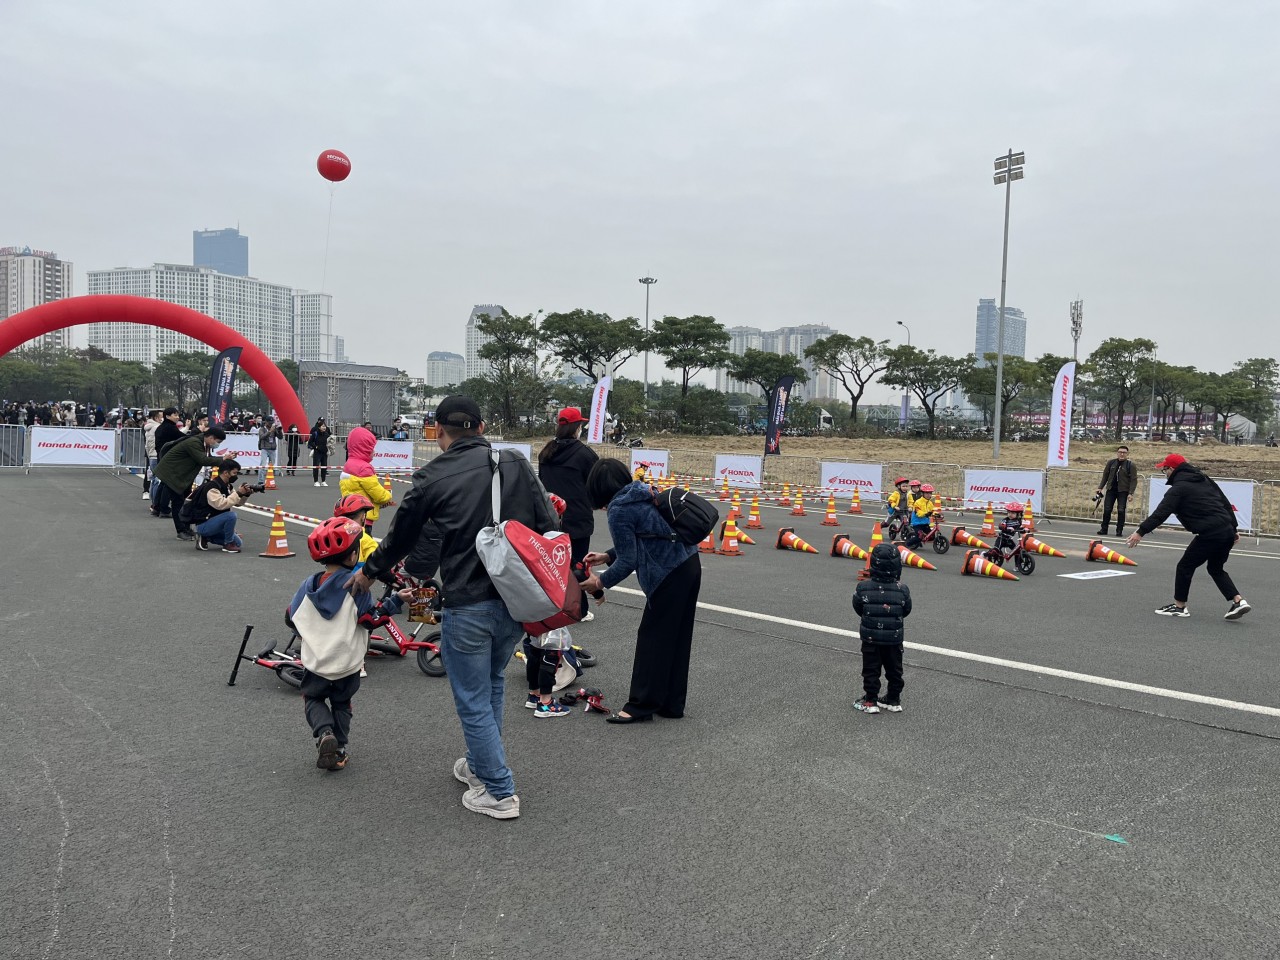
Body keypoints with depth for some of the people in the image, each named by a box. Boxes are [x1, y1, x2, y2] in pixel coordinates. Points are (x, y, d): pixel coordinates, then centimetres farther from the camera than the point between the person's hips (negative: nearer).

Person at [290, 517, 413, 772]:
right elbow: (371, 617, -14)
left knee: (313, 698, 21)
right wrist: (396, 600, -6)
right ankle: (339, 749, 18)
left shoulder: (309, 585, -4)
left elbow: (293, 617, 4)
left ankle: (324, 733, -4)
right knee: (341, 703, 20)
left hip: (316, 661, 1)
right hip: (347, 662, -1)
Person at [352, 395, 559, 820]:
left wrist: (368, 572, 25)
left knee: (473, 700, 11)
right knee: (491, 682, 26)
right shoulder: (516, 464, 1)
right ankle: (481, 765, 40)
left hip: (467, 606, -5)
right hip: (519, 600, 5)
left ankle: (500, 793, 17)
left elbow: (400, 537, 7)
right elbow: (549, 526, 0)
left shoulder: (432, 477, -6)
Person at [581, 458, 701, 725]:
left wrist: (601, 581, 3)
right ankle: (672, 703, 24)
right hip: (690, 565, 9)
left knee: (652, 637, 2)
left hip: (670, 575, -9)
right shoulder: (642, 493, 14)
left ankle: (641, 705, 11)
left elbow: (628, 562, -10)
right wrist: (607, 556, 21)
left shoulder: (618, 510, -12)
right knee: (677, 638, 15)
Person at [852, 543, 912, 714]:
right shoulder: (902, 590, -14)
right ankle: (894, 700, 27)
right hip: (894, 639, 1)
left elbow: (858, 609, -3)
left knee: (871, 670, 11)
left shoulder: (863, 588, -17)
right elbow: (906, 612, 0)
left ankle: (870, 701, 16)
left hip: (870, 638, -1)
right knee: (894, 670, 17)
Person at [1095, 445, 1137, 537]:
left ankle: (1119, 531, 5)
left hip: (1123, 491, -3)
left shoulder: (1130, 465, -5)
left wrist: (1131, 493, -14)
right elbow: (1105, 475, 13)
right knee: (1107, 509, 1)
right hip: (1111, 489, 3)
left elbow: (1134, 480, -7)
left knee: (1121, 511, -4)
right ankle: (1104, 529, 9)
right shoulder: (1111, 462, 5)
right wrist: (1100, 487, 9)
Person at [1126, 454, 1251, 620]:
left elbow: (1161, 513, -15)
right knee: (1216, 569, 24)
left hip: (1209, 535, -8)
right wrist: (1233, 528, 23)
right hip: (1227, 532, 8)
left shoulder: (1179, 488, -6)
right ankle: (1239, 601, 13)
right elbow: (1225, 502, 20)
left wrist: (1141, 531, -16)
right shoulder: (1204, 479, 18)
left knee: (1185, 566, 6)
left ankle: (1179, 606, 13)